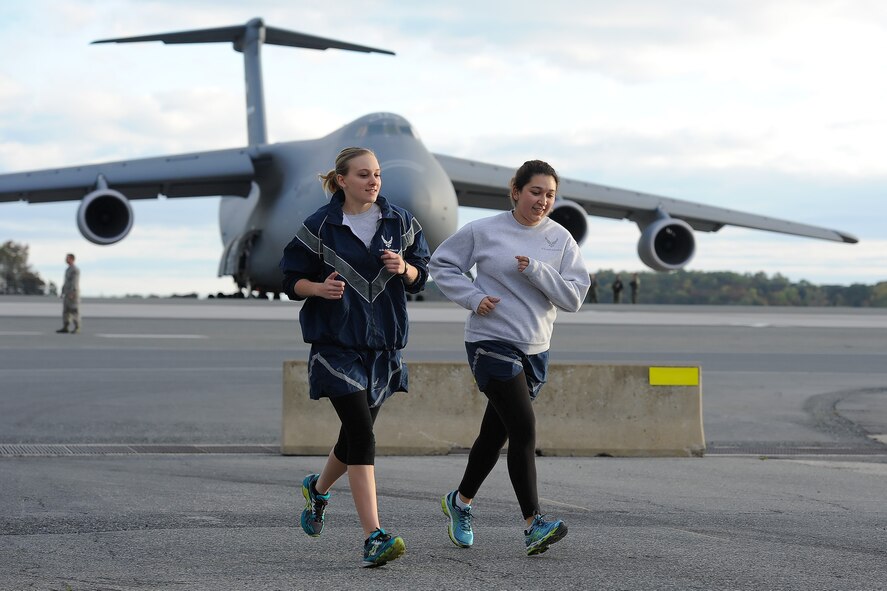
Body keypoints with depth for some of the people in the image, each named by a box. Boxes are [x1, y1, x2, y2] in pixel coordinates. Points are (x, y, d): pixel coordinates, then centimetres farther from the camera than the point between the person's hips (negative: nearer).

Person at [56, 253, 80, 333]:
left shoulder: (75, 270, -12)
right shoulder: (68, 270, 18)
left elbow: (75, 282, -19)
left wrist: (72, 293, -25)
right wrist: (63, 292, 18)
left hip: (73, 293, -9)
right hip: (67, 293, 9)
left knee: (74, 311, -7)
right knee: (65, 310, 4)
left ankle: (76, 328, -3)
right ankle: (65, 328, 3)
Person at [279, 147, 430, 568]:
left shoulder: (399, 222, 6)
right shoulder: (320, 226, -4)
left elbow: (420, 278, 12)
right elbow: (291, 281, 1)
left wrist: (403, 269, -10)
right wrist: (319, 287, -19)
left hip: (383, 344, 5)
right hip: (337, 344, -5)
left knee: (356, 434, 15)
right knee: (361, 433, -16)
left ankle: (318, 488, 47)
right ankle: (374, 538, -19)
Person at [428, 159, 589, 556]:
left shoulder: (561, 239, 2)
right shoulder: (484, 232, -5)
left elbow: (574, 297, -5)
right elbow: (441, 264, 5)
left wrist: (536, 269, -18)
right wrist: (473, 297, -10)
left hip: (535, 350, 5)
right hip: (491, 342, -5)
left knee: (496, 433, 16)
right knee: (523, 427, -18)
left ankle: (461, 502, 38)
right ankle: (534, 525, -19)